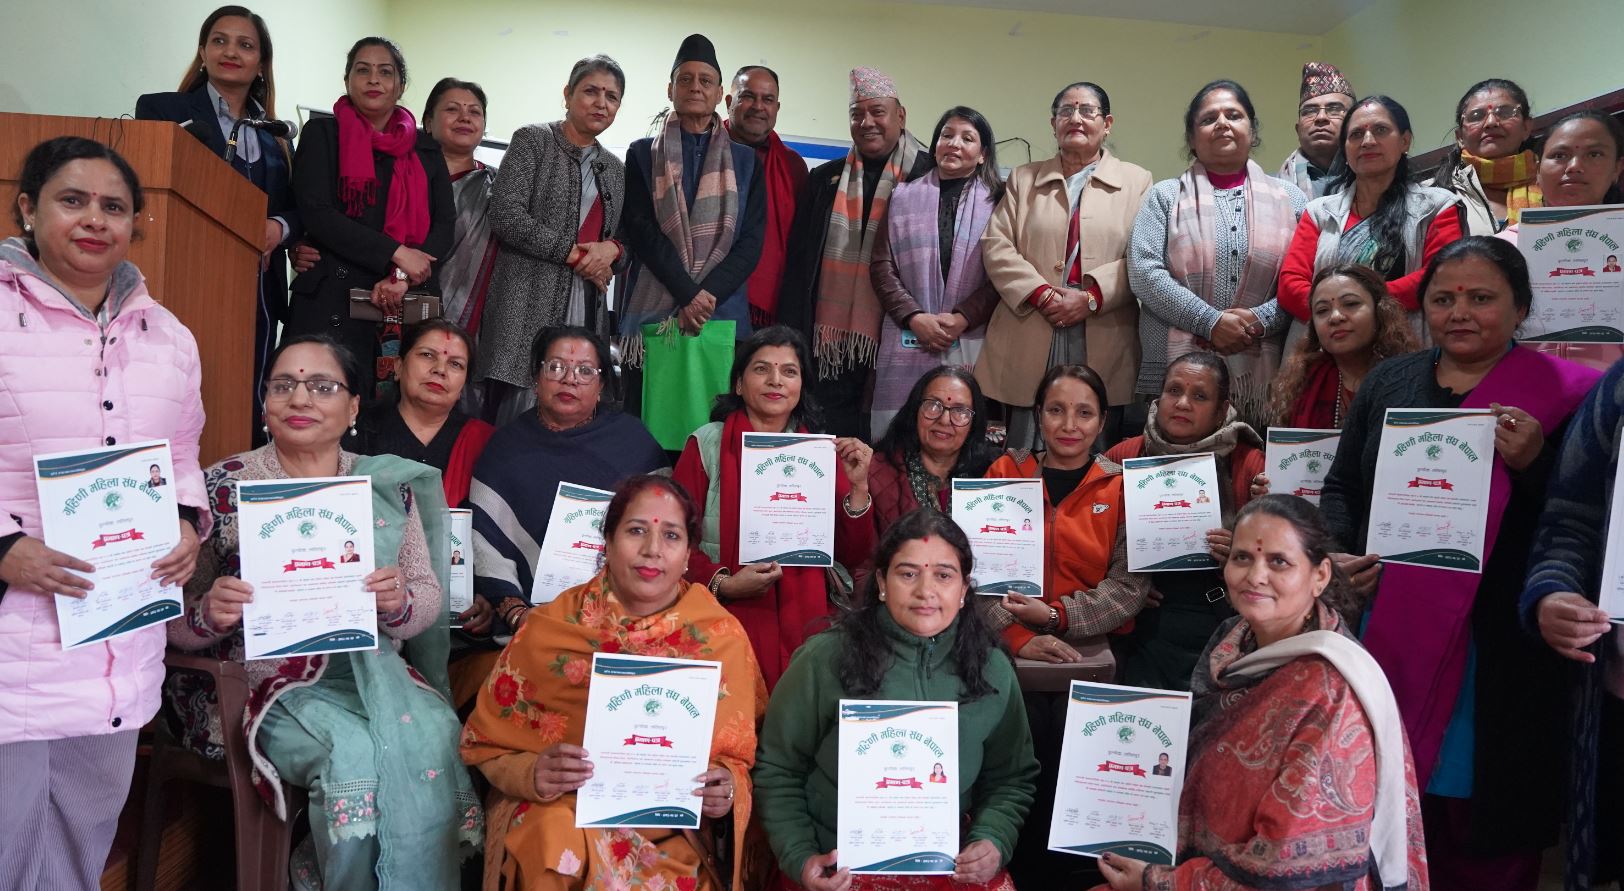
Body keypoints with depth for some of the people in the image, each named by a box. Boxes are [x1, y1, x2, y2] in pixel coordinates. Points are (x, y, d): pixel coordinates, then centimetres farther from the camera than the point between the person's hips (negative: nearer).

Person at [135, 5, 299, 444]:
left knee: (248, 409, 4)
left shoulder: (275, 135, 18)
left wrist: (280, 227, -7)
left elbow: (297, 208, 17)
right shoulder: (161, 109, 6)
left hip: (258, 295, 4)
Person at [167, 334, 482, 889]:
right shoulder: (223, 487, 2)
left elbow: (430, 600, 9)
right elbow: (175, 624, 3)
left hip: (374, 670, 3)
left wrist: (400, 602, -14)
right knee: (355, 751, -30)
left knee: (431, 738, -27)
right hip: (269, 681, -2)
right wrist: (209, 615, -20)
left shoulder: (390, 485, 9)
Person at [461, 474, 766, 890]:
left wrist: (727, 789, -17)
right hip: (557, 820, 1)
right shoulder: (549, 628, -3)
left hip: (671, 838, 0)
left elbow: (740, 759, 6)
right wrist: (533, 774, -16)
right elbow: (487, 744, 5)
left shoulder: (721, 638, -2)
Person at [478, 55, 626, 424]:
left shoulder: (614, 168, 20)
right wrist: (574, 253, -9)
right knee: (518, 415, -9)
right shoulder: (532, 140, 4)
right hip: (527, 308, -5)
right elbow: (506, 216, -8)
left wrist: (612, 249, -2)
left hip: (587, 310, 5)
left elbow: (624, 239, 23)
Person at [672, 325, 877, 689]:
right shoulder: (707, 445, 3)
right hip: (725, 619, -2)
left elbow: (852, 556, 8)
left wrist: (859, 486, -5)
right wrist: (723, 584, -15)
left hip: (803, 623, 2)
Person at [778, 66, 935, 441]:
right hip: (828, 341, 3)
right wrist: (792, 334, 3)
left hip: (894, 341, -3)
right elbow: (798, 261, 10)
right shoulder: (826, 179, 11)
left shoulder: (926, 178, 0)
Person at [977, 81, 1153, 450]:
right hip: (1029, 340, 1)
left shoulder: (1136, 181, 10)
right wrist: (1041, 294, -9)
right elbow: (996, 245, 5)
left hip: (1103, 343, -1)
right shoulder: (1023, 179, 17)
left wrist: (1092, 298, -13)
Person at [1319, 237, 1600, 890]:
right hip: (1387, 633, 4)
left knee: (1486, 831, 8)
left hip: (1499, 650, -3)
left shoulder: (1561, 394, -3)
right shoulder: (1389, 382, 8)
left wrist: (1531, 463, -20)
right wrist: (1340, 554, -4)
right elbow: (1342, 485, 12)